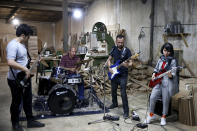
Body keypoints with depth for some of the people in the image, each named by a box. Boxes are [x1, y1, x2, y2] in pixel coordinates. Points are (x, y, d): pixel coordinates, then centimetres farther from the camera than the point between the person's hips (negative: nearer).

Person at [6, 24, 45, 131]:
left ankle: (30, 120, 32)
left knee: (28, 100, 18)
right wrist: (25, 69, -28)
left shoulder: (22, 44, 9)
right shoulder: (13, 45, -23)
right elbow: (10, 62, -34)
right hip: (16, 80, -9)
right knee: (17, 102, 8)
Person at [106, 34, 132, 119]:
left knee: (123, 93, -10)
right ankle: (114, 104, 44)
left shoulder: (127, 51, -9)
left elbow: (130, 63, -10)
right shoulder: (114, 49, 5)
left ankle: (126, 111, 0)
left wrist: (127, 65, -33)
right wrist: (109, 67, -5)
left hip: (123, 75, -5)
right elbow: (109, 59, 11)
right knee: (113, 90, 19)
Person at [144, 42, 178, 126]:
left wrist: (170, 75, -31)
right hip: (158, 81, 4)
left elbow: (174, 74, -10)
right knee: (152, 97, -7)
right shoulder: (161, 59, 11)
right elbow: (156, 68, 25)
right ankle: (151, 114, 13)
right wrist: (154, 74, 7)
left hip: (168, 83, -4)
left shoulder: (173, 61, -4)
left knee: (165, 101, 2)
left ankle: (164, 117, 23)